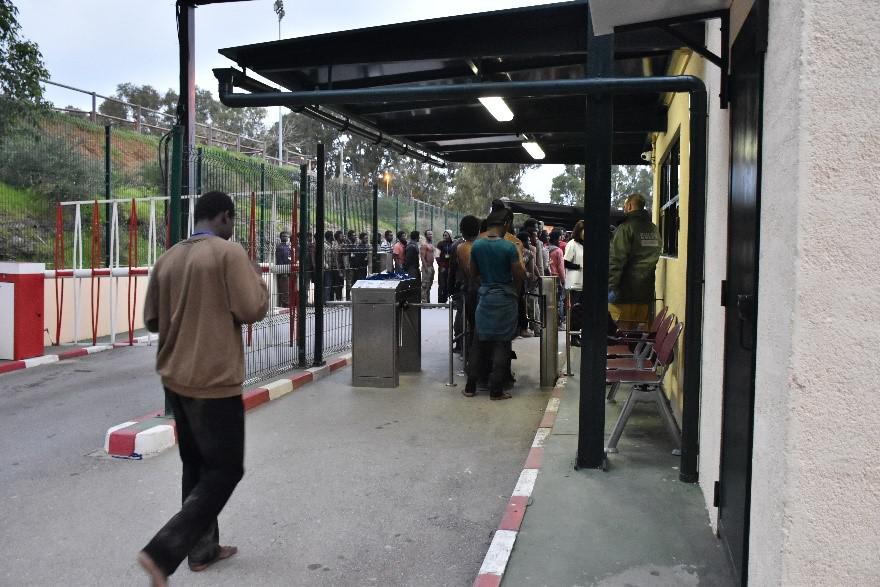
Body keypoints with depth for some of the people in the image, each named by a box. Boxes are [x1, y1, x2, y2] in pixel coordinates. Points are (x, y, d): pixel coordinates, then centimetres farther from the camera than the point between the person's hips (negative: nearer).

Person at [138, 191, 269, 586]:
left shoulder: (168, 258, 8)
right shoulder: (229, 251, -12)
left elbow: (152, 320, 12)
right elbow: (252, 310, -16)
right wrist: (256, 277, 2)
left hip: (175, 378, 7)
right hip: (214, 380, -7)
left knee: (197, 466, 18)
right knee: (225, 469, 4)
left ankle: (202, 548, 26)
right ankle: (163, 552, -5)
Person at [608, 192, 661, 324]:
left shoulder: (625, 227, -10)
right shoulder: (654, 229, 14)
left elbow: (616, 260, -16)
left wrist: (611, 287, -17)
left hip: (625, 293, -7)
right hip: (646, 293, 7)